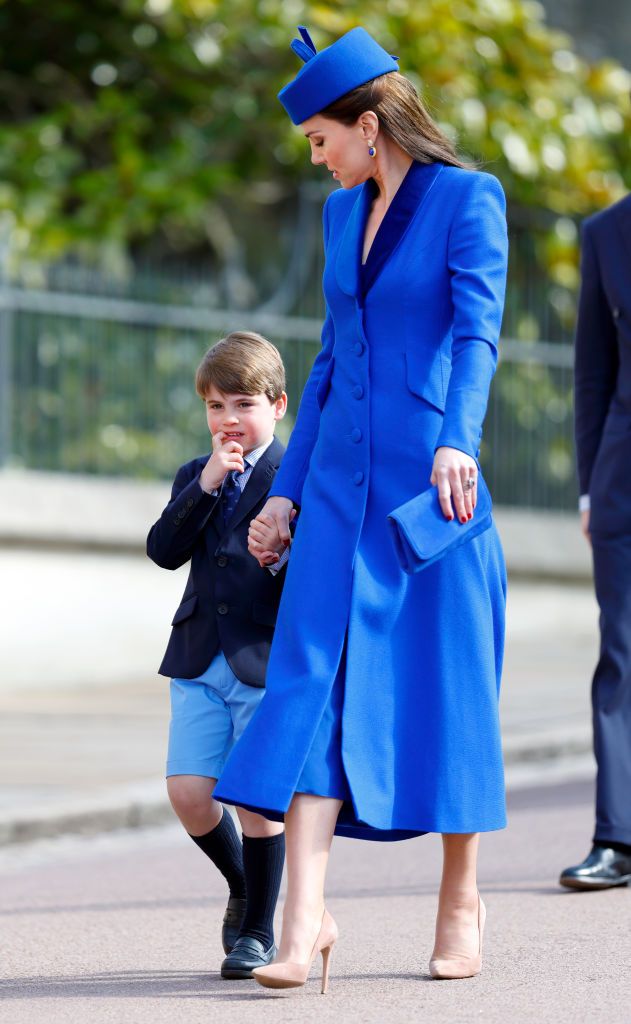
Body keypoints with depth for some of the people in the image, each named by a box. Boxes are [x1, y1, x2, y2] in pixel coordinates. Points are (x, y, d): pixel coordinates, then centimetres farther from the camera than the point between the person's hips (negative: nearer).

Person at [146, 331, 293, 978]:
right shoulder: (194, 476, 13)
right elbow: (164, 550, -2)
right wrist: (205, 486, -12)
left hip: (267, 661, -4)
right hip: (200, 662, 4)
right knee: (188, 792, -3)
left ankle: (258, 929, 13)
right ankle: (241, 886, 24)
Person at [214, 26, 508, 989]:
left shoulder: (468, 199, -5)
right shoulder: (343, 213, 14)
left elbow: (477, 332, -18)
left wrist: (458, 441, -34)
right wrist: (287, 488, 17)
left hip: (431, 478, -5)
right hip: (342, 481, 5)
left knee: (446, 682, 2)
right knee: (315, 681, -7)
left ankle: (461, 900, 17)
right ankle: (305, 918, -12)